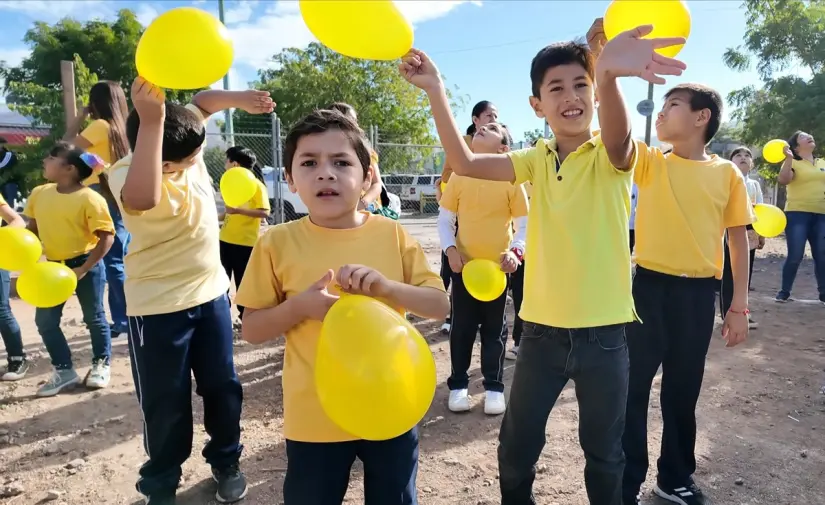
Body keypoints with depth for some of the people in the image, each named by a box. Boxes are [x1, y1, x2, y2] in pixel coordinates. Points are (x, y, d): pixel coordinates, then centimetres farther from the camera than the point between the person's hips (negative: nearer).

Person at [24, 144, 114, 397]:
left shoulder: (90, 199, -18)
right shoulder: (39, 194, 1)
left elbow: (107, 236, -18)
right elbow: (33, 228, 14)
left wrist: (84, 269, -20)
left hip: (86, 265, -6)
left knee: (94, 318, 8)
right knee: (45, 320, 5)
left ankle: (101, 364, 28)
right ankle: (64, 371, 20)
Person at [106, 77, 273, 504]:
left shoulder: (187, 148, -4)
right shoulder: (126, 173, -21)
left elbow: (203, 101, 12)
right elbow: (143, 199, -46)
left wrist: (238, 99, -8)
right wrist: (150, 121, -47)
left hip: (211, 292, 6)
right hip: (159, 306, -5)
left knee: (223, 387, 16)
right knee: (166, 402, 7)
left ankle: (226, 463, 36)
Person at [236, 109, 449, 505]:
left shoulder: (393, 235, -6)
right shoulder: (278, 243, -8)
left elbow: (440, 305, -5)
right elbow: (251, 330, -3)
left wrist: (386, 286, -22)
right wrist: (300, 306, -21)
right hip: (315, 418, -1)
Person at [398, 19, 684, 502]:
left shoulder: (611, 157, -7)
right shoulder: (537, 160, 3)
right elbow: (467, 163, -9)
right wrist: (436, 90, -18)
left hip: (604, 331, -2)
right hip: (542, 329, 3)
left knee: (604, 452, 16)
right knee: (516, 446, 13)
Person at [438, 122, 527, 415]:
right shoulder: (459, 176, -1)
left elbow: (525, 223, -3)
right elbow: (444, 219, 4)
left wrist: (516, 251, -19)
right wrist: (450, 249, -11)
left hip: (497, 267, -1)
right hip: (464, 265, 1)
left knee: (495, 328, 10)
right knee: (462, 327, 10)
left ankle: (494, 387, 24)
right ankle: (458, 384, 24)